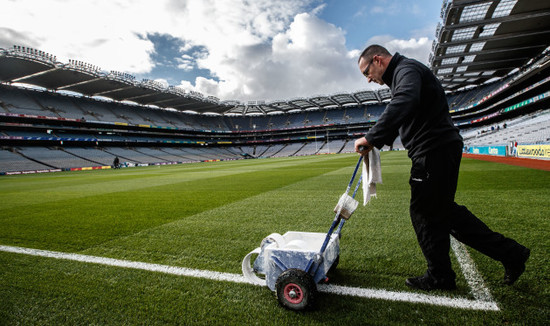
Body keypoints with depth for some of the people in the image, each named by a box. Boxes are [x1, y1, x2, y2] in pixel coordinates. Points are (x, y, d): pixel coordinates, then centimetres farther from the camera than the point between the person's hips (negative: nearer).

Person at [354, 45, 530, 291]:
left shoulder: (407, 69, -11)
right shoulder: (401, 74, 23)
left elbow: (403, 103, -34)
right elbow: (396, 119, 23)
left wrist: (371, 137, -36)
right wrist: (375, 142, 10)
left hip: (435, 152, -10)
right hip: (440, 151, 10)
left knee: (425, 213, 2)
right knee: (443, 211, 17)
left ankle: (439, 277, 20)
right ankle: (510, 253, 27)